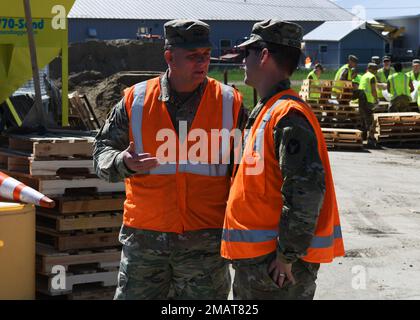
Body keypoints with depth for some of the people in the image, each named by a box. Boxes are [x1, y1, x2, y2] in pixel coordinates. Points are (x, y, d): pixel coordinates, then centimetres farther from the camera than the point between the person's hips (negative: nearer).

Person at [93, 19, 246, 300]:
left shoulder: (229, 103, 1)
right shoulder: (136, 100, 2)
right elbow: (103, 150, 8)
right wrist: (123, 162, -15)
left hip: (206, 241, 0)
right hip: (144, 236, 1)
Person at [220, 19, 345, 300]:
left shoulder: (288, 115, -17)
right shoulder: (265, 111, 16)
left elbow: (307, 190, -25)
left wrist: (287, 256, -22)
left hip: (277, 264, -10)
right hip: (256, 258, 10)